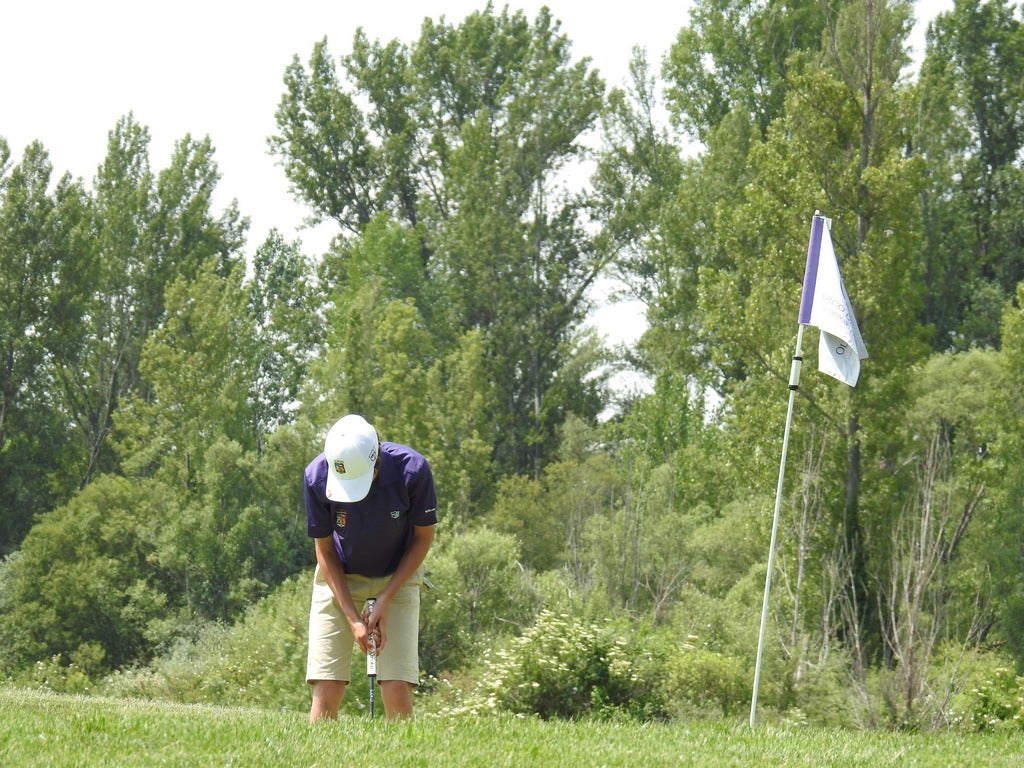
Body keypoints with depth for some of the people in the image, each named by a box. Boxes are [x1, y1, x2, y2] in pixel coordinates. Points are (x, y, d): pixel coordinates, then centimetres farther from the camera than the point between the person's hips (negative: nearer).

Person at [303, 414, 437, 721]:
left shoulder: (412, 469, -26)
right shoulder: (316, 476, -23)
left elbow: (424, 537, -9)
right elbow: (324, 550, -9)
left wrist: (385, 600, -14)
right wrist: (353, 618, -15)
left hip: (397, 575, 0)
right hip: (338, 578, 0)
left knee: (397, 689, -13)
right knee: (326, 689, -10)